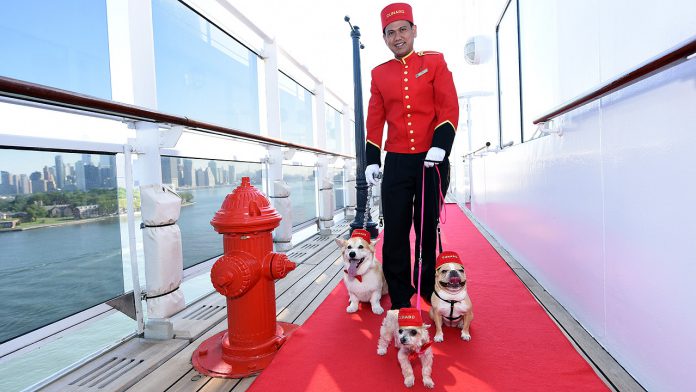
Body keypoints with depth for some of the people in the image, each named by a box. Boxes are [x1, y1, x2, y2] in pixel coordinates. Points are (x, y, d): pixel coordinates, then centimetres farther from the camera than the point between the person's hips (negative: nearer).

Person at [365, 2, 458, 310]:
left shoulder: (435, 62, 5)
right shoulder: (379, 74, 11)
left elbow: (450, 108, -3)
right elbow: (375, 121, 10)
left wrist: (439, 147, -16)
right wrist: (372, 160, 3)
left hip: (433, 159, -1)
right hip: (396, 163, 2)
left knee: (429, 229, 7)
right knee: (395, 232, 2)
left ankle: (431, 293, 25)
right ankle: (400, 301, 15)